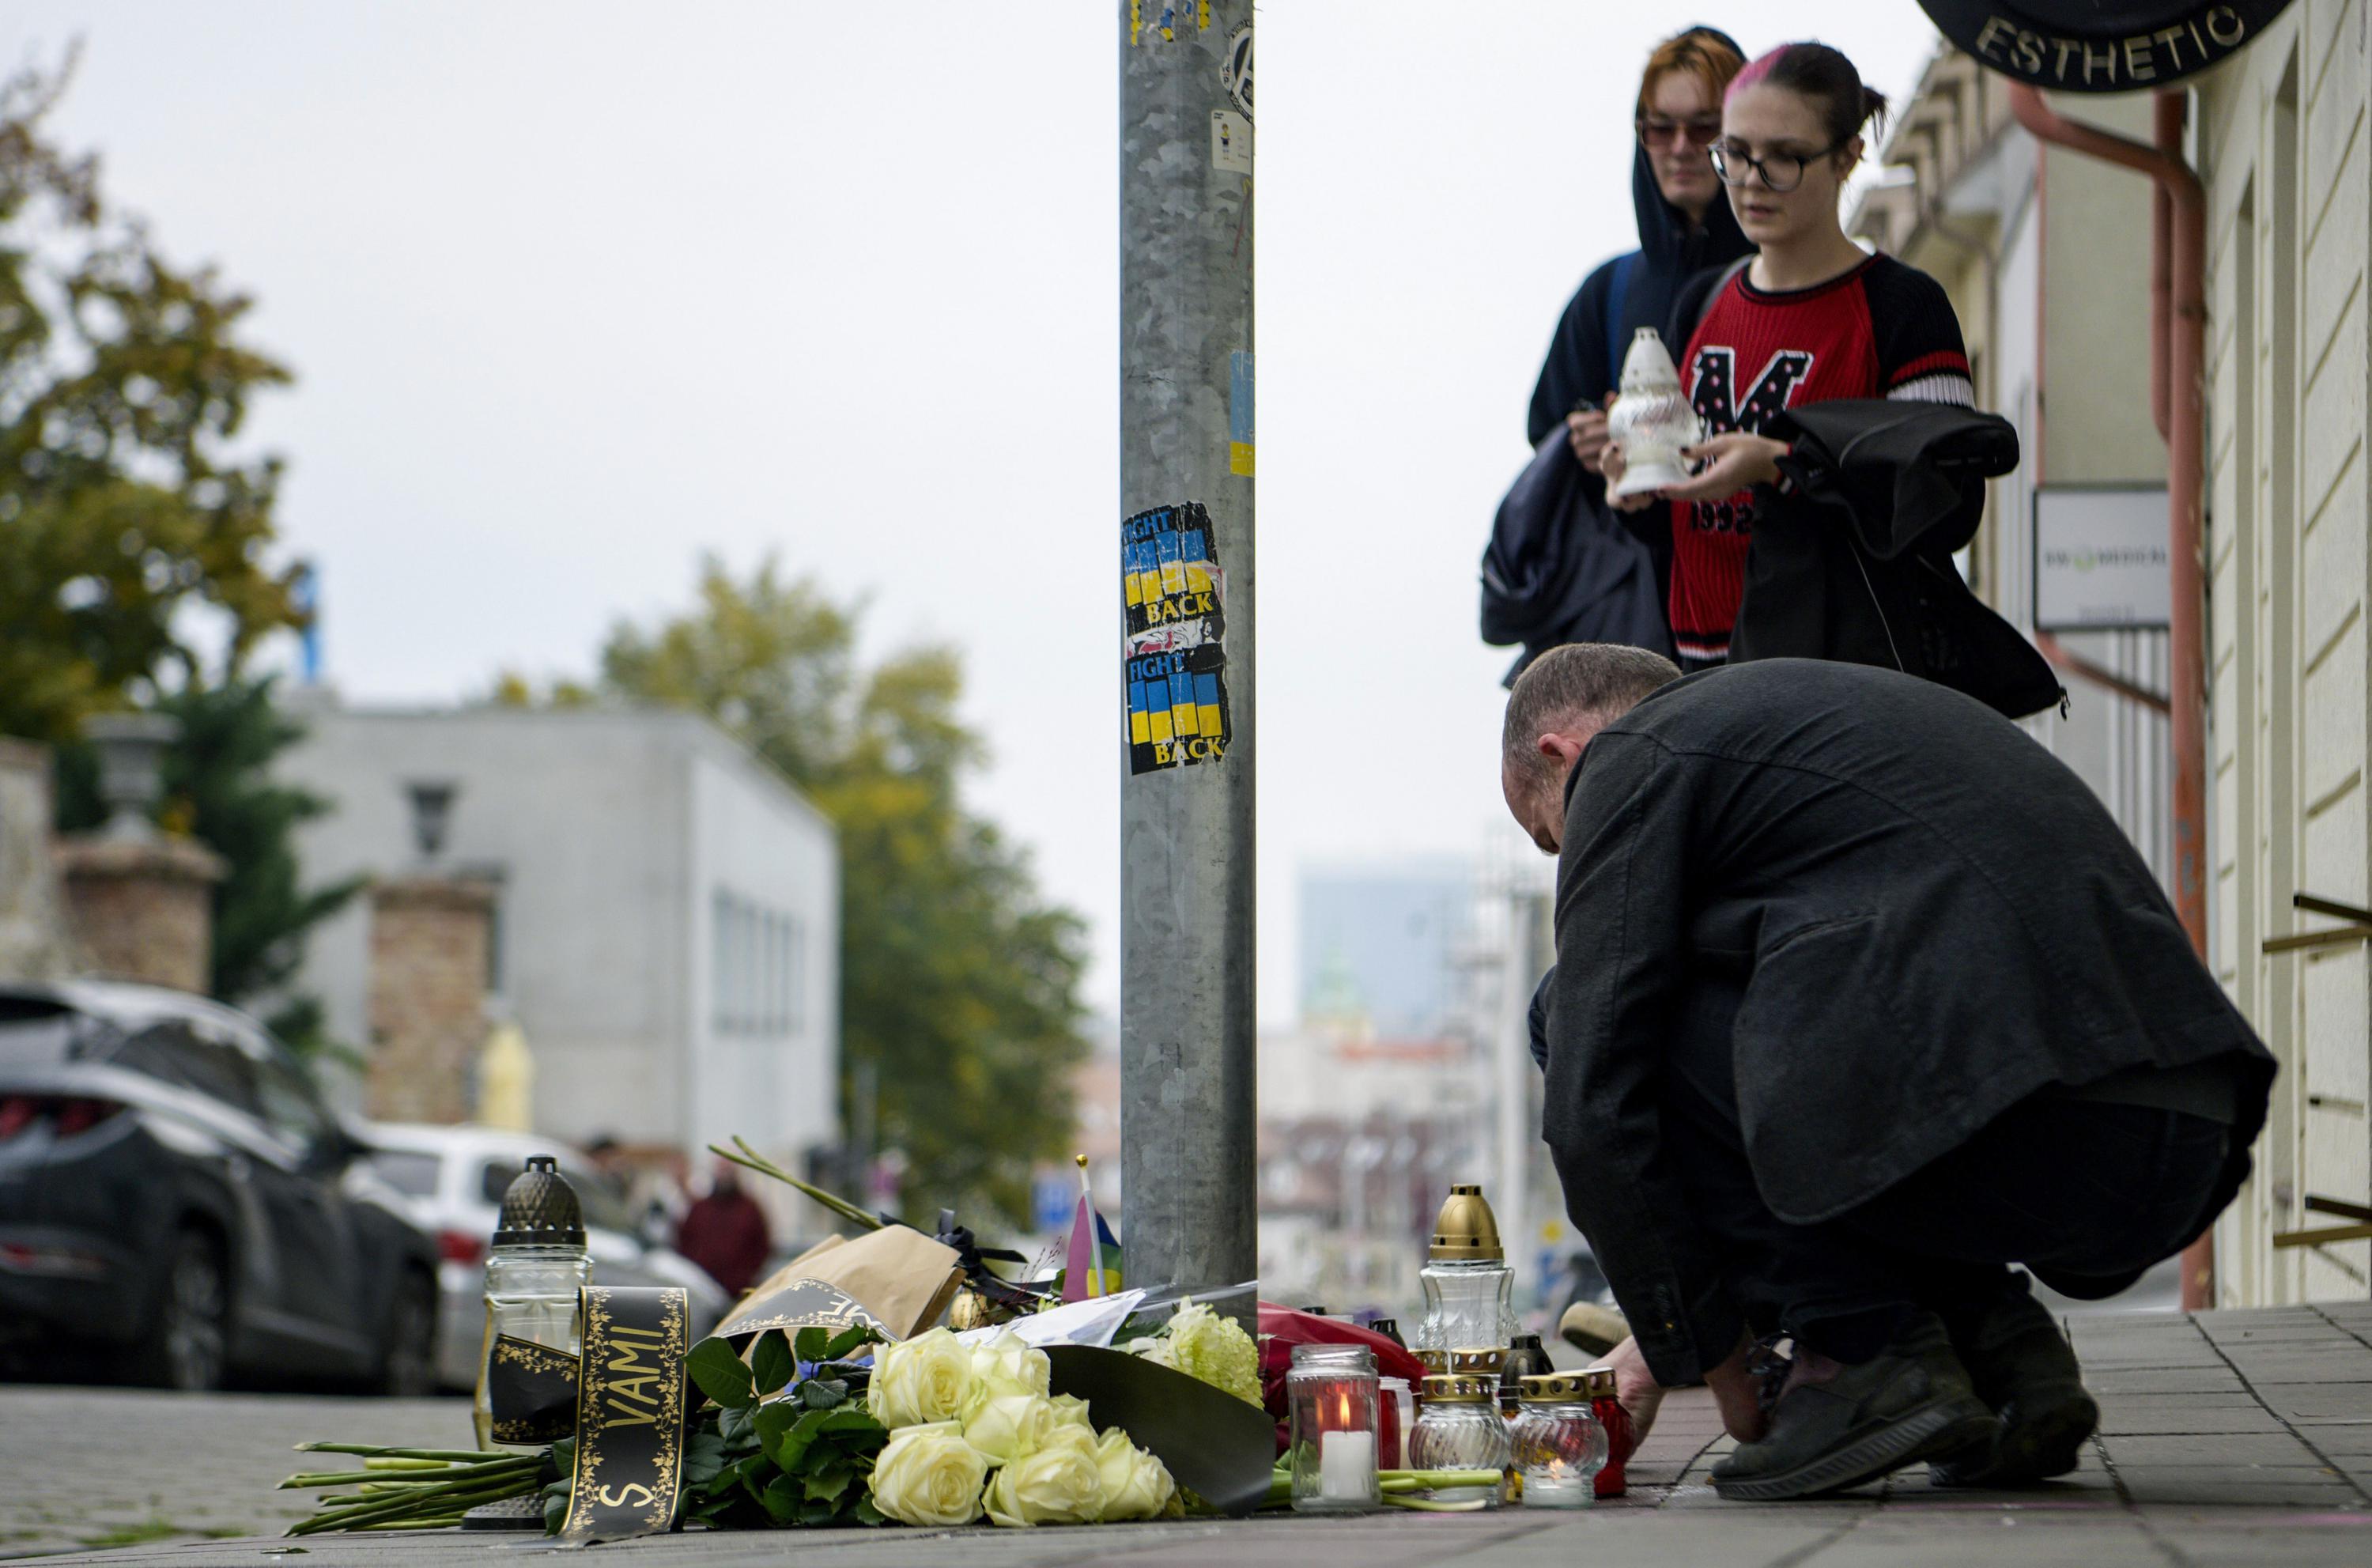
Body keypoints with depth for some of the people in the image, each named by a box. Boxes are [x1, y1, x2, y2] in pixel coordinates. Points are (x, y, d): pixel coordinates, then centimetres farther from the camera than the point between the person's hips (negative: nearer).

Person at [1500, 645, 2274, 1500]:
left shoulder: (1630, 762, 8)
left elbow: (1593, 1106, 1)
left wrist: (1707, 1355, 13)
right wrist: (1680, 1328, 41)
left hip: (2022, 1131, -9)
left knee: (1621, 1027, 6)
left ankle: (1876, 1361, 0)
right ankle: (2001, 1350, 13)